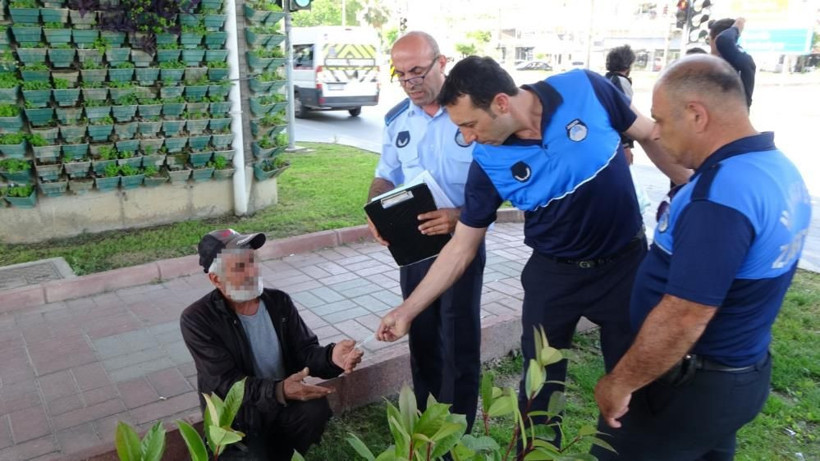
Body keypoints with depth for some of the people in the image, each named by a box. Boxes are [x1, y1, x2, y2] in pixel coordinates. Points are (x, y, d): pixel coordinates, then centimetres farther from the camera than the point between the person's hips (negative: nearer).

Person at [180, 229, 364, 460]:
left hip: (283, 404, 3)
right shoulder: (197, 319, -15)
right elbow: (226, 382, -21)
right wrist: (279, 391, -37)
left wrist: (331, 357, -27)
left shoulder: (279, 301, -1)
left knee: (316, 408, -27)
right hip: (236, 415, -3)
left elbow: (305, 350, -2)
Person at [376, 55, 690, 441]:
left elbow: (650, 136, -4)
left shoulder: (586, 89, -20)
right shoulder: (488, 163, -17)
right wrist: (408, 310, -10)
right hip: (553, 274, 1)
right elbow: (461, 246, -9)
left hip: (626, 261, 0)